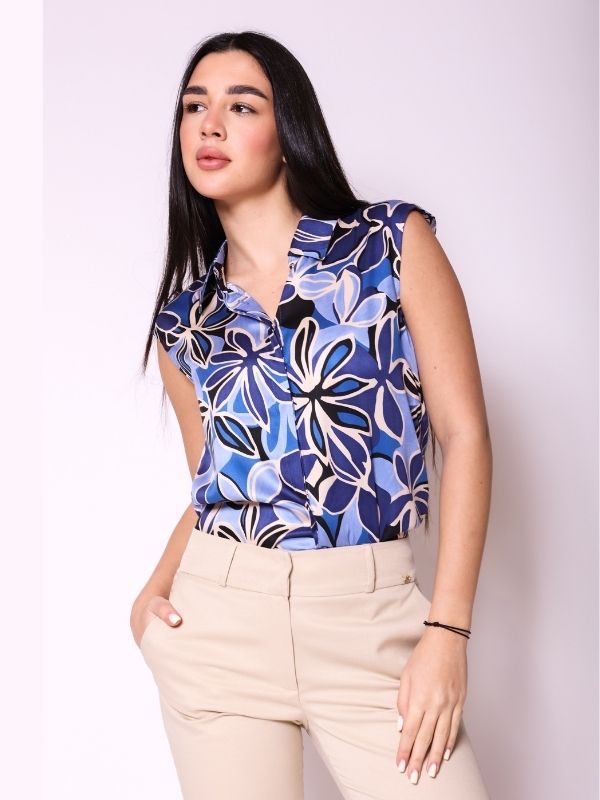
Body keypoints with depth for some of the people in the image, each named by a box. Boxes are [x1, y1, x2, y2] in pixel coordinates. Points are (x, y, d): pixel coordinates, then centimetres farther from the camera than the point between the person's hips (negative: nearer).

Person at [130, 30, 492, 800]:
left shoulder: (395, 242, 0)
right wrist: (155, 587, -1)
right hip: (216, 620, 3)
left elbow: (464, 434, -3)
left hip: (370, 620, -2)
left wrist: (447, 633, -9)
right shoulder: (183, 318, 9)